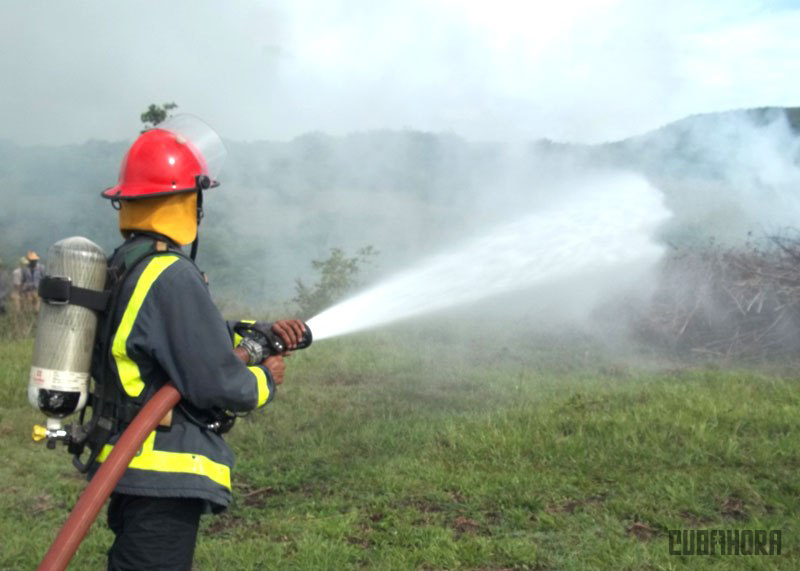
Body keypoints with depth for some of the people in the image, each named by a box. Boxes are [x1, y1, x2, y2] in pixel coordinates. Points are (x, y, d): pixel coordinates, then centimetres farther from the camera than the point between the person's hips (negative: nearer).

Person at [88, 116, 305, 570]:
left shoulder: (126, 267, 10)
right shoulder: (172, 277, -22)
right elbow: (217, 384, -22)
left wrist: (262, 332, 8)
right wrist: (266, 379, -3)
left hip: (129, 465, 10)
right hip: (163, 479, -10)